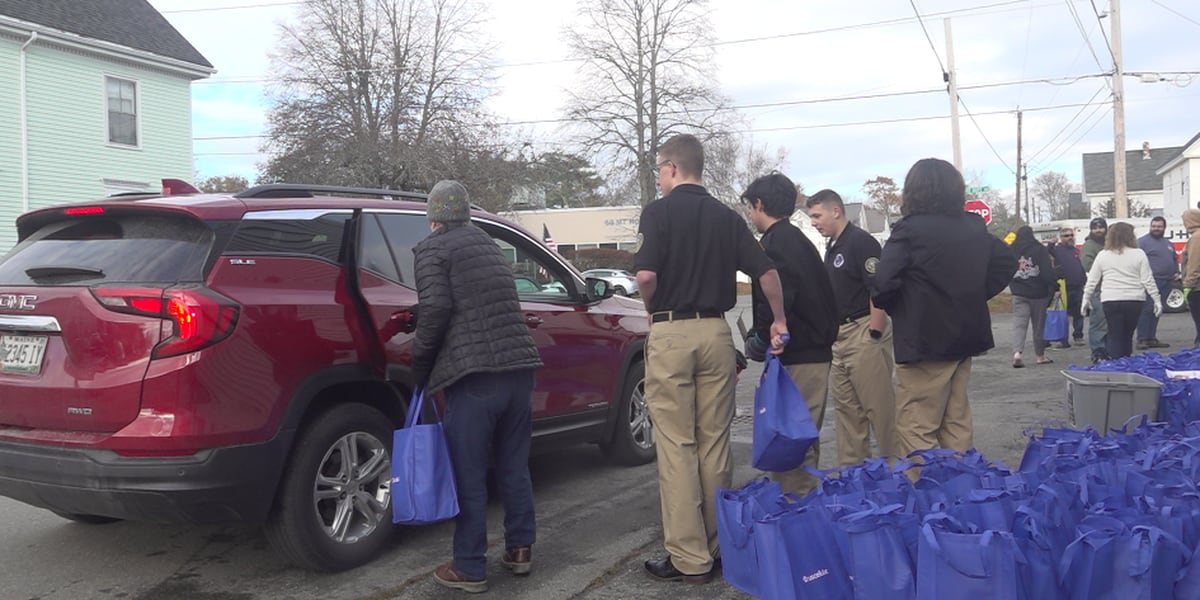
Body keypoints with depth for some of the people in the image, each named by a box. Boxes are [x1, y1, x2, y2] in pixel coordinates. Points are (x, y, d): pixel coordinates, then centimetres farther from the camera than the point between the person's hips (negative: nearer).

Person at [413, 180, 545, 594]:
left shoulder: (431, 249, 2)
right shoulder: (489, 245, 22)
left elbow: (435, 309, -10)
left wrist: (419, 365, 0)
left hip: (474, 374, -7)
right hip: (519, 367, 7)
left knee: (469, 474, 2)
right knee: (514, 466, 17)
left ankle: (470, 569, 8)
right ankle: (520, 550, 26)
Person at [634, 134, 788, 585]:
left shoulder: (659, 212, -5)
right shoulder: (727, 216, 10)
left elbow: (646, 275, -17)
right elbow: (766, 272, 6)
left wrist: (652, 309, 2)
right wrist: (779, 320, 19)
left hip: (671, 333, -5)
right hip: (716, 332, 5)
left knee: (677, 447, 0)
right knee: (715, 442, 12)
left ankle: (690, 558, 2)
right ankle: (719, 545, 20)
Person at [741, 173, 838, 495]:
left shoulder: (774, 244, -12)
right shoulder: (801, 241, 19)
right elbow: (826, 299, 21)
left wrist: (759, 339, -10)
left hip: (794, 358, -10)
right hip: (817, 353, 10)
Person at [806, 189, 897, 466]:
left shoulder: (861, 242, -12)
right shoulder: (832, 248, 16)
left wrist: (874, 336, -20)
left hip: (863, 333, -10)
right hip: (839, 336, 10)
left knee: (879, 406, -4)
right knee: (846, 409, 12)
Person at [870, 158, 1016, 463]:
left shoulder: (909, 230, -15)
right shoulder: (974, 227, 7)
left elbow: (883, 283, -23)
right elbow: (1007, 261, 20)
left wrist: (894, 308, -2)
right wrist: (974, 295, 16)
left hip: (923, 341, -7)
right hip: (964, 336, 7)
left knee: (915, 429, -2)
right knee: (956, 423, 16)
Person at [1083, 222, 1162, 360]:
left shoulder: (1102, 255, 3)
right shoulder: (1139, 254, -1)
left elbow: (1092, 280, 7)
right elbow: (1148, 281, -1)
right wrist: (1157, 300, 6)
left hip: (1110, 301, 0)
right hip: (1134, 301, 0)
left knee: (1115, 337, 2)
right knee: (1127, 336, 11)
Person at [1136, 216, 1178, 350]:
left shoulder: (1168, 243, 21)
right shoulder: (1143, 241, -4)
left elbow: (1175, 259, 32)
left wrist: (1176, 272, 17)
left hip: (1165, 283, 8)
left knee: (1156, 311, 11)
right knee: (1146, 310, -11)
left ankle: (1152, 339, 15)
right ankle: (1142, 340, -11)